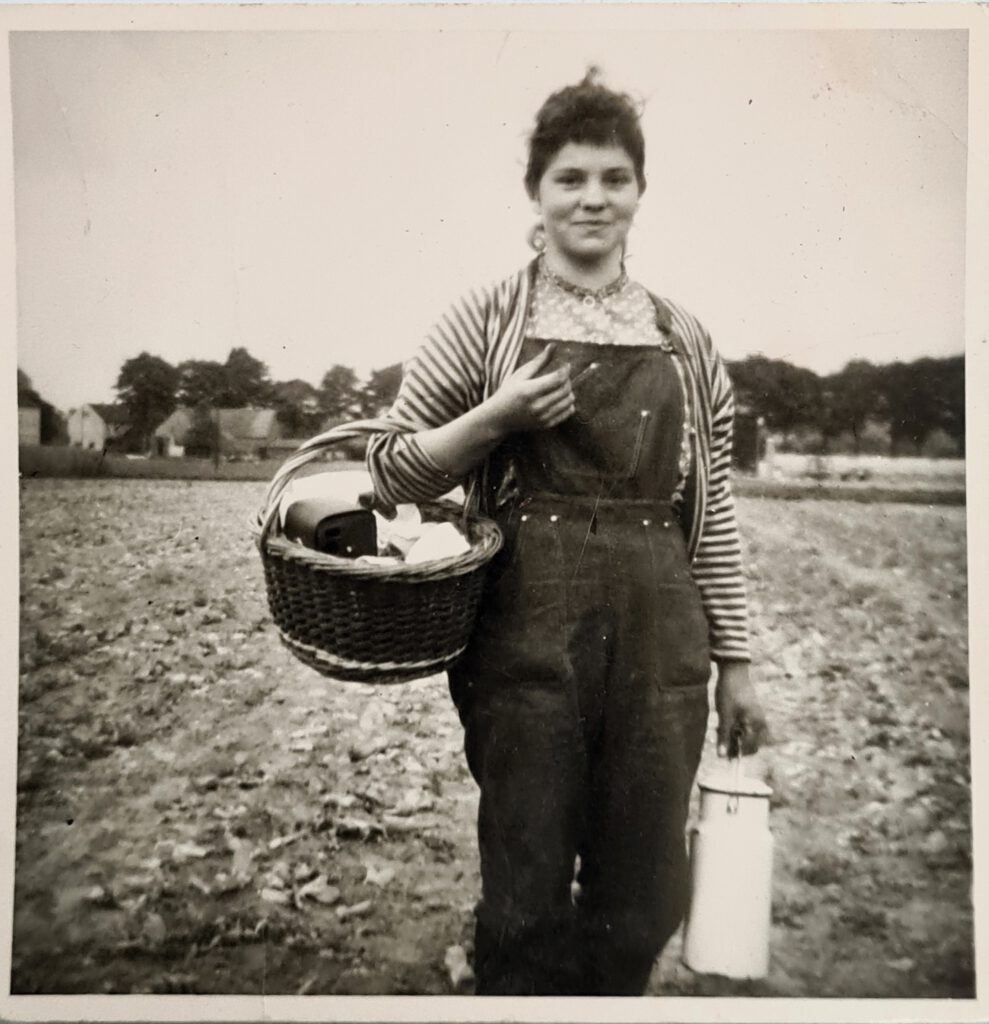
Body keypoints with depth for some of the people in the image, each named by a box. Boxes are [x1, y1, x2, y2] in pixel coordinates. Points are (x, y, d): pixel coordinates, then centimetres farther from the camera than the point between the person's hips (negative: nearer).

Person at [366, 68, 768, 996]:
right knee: (527, 888, 7)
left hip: (659, 630, 3)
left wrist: (735, 659, 9)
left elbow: (713, 512, 11)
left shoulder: (685, 341, 11)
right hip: (526, 623, -2)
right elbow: (392, 474, 5)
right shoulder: (485, 319, 3)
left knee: (640, 900, 11)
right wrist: (498, 416, -11)